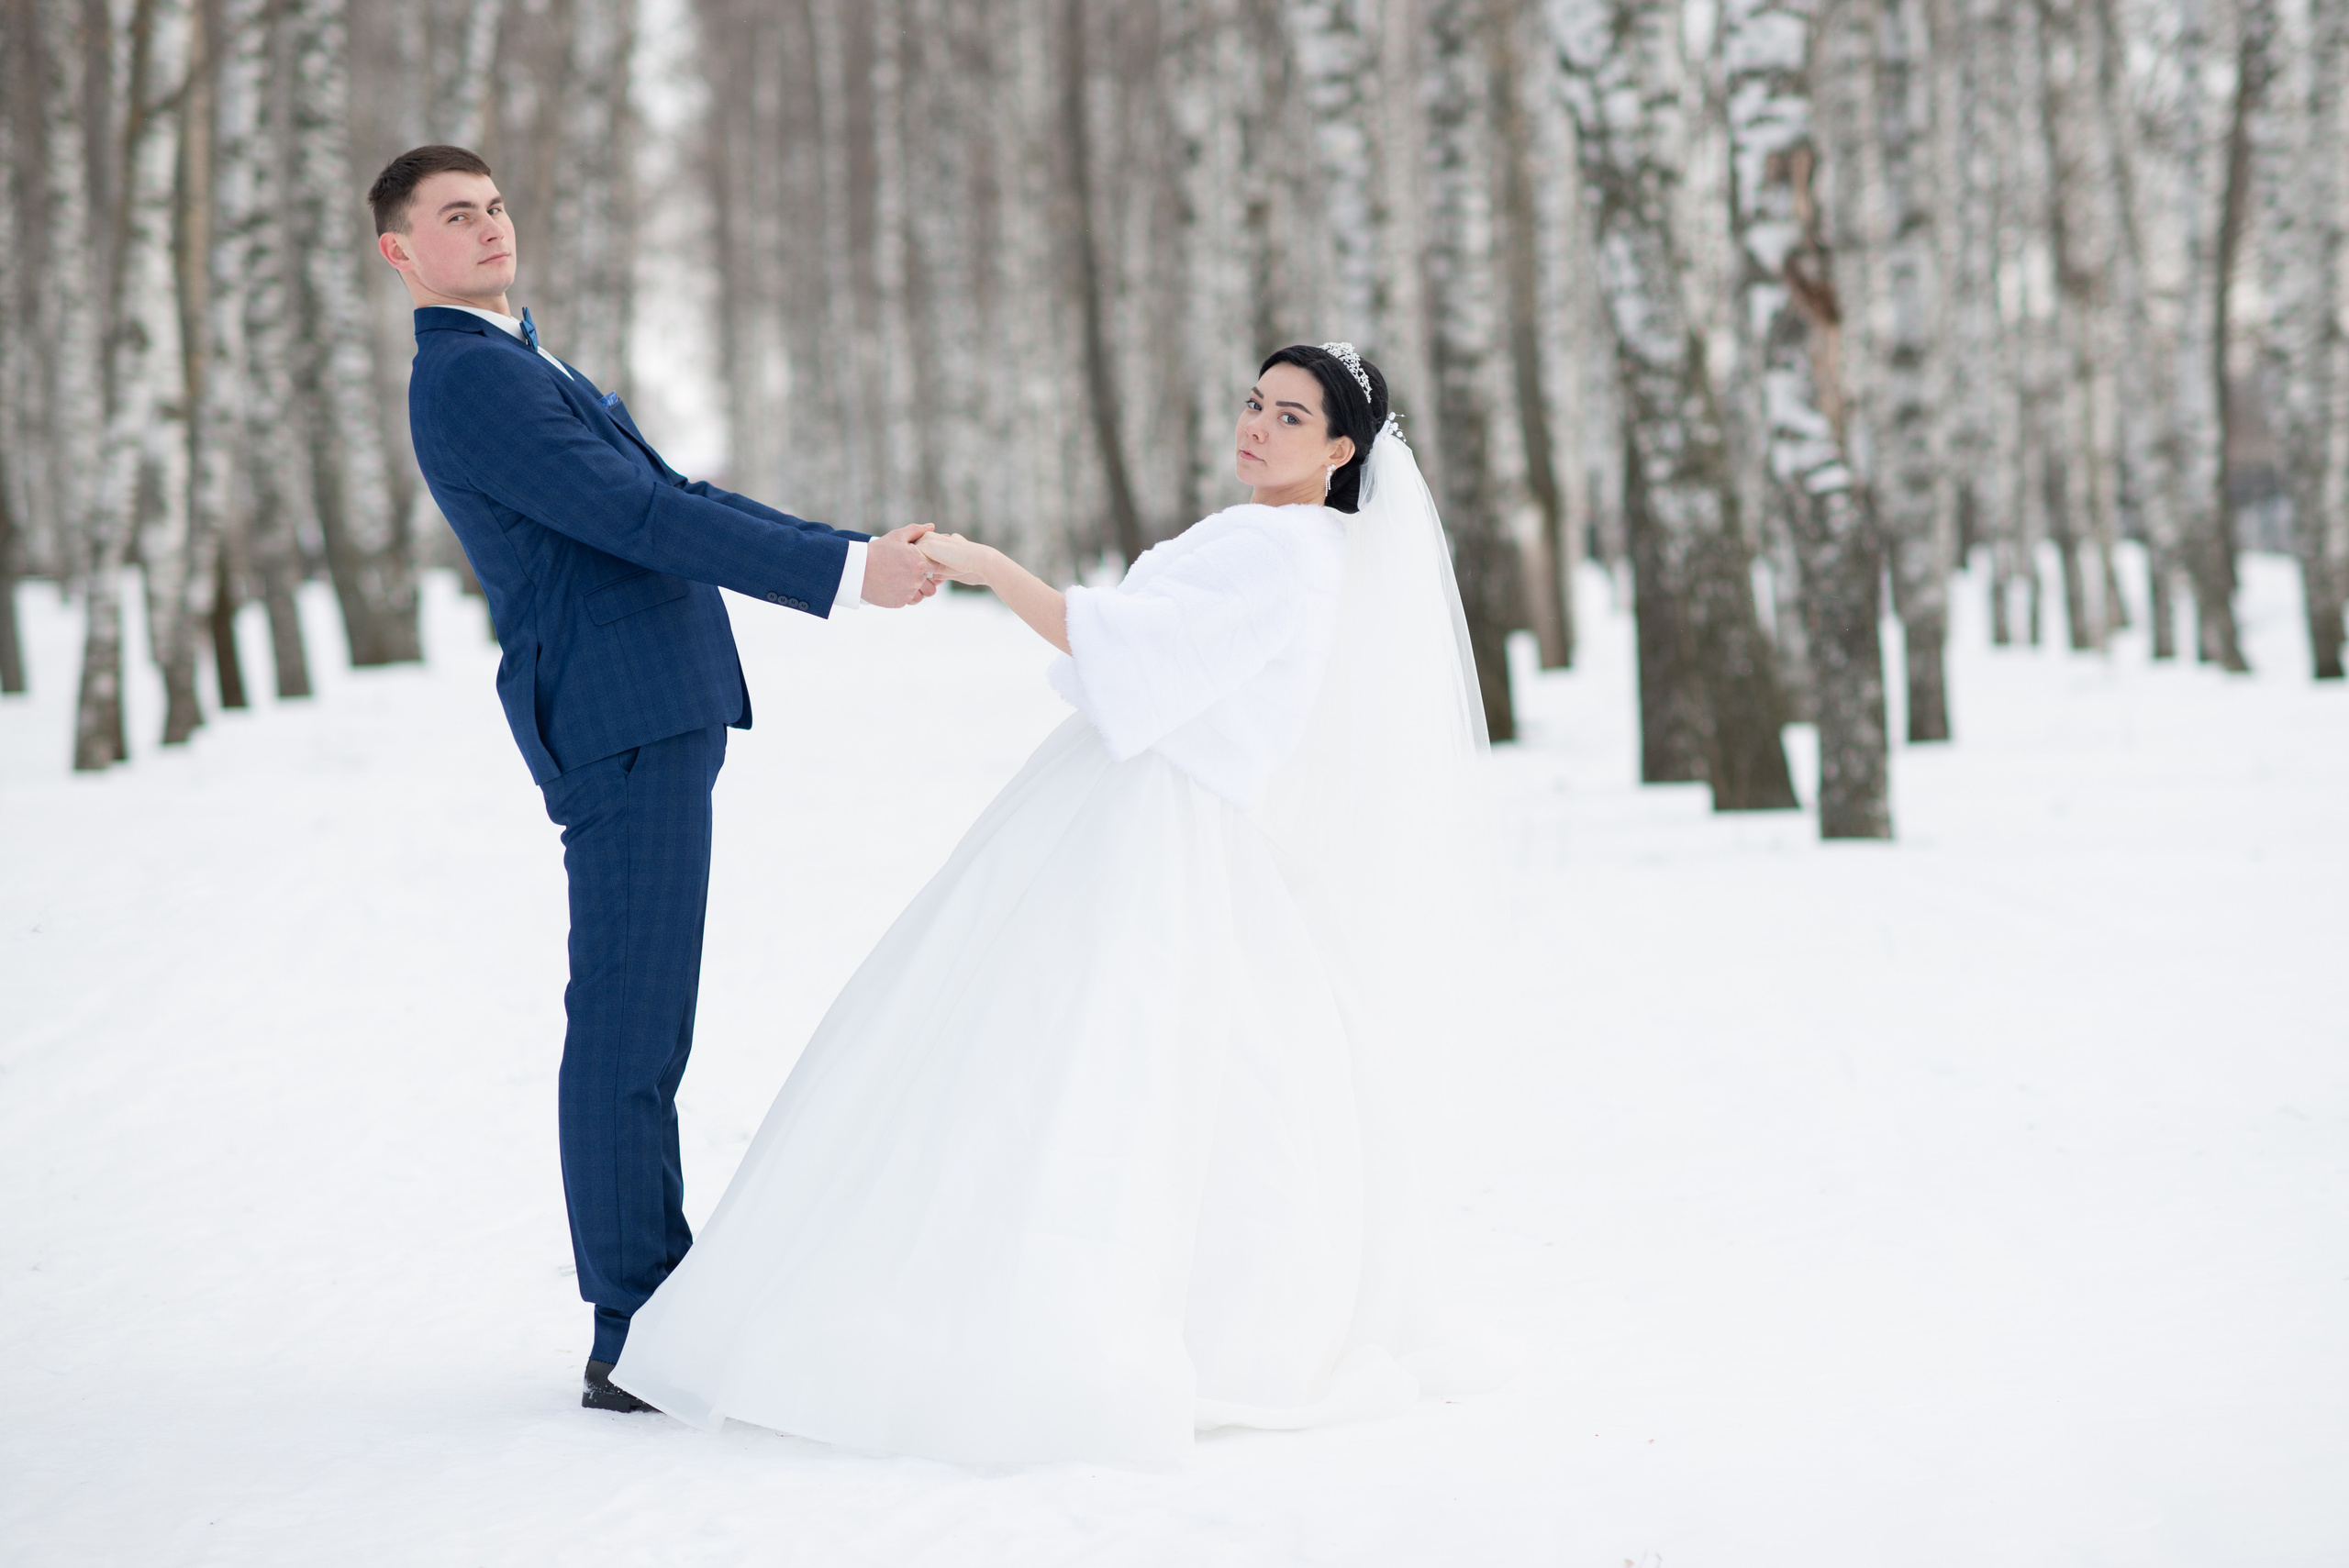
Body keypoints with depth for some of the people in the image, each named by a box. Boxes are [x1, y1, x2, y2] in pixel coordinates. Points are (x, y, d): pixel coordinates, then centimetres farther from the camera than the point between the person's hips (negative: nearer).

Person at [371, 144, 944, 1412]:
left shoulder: (519, 368, 23)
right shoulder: (469, 379, -11)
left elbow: (674, 495, 22)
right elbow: (640, 521, -18)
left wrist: (865, 552, 15)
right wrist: (845, 576, -19)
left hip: (654, 720, 11)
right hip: (621, 725, -11)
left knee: (639, 1025, 13)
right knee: (629, 1030, -9)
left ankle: (662, 1307, 19)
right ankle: (631, 1345, -6)